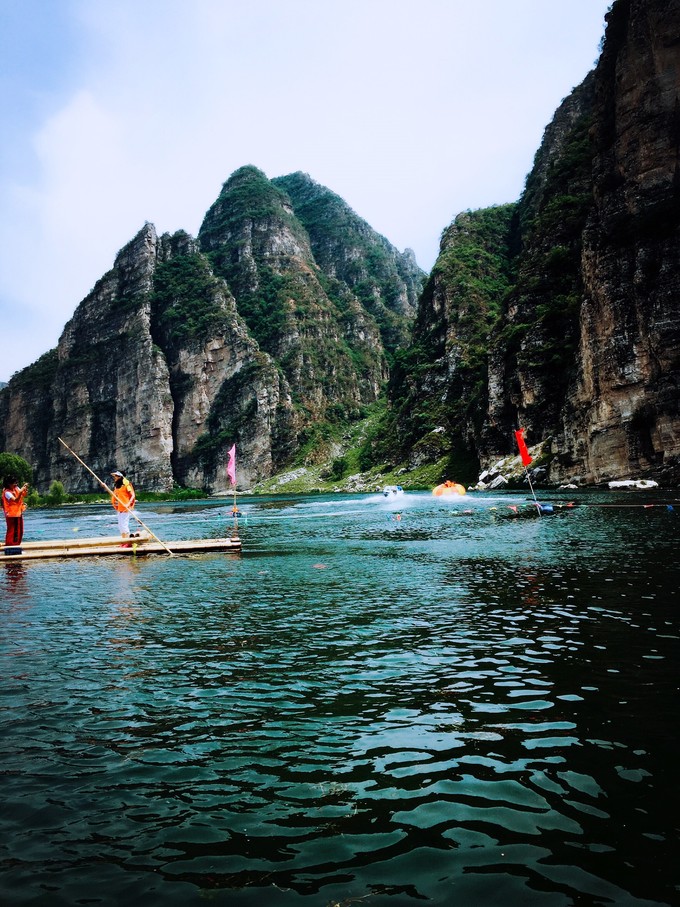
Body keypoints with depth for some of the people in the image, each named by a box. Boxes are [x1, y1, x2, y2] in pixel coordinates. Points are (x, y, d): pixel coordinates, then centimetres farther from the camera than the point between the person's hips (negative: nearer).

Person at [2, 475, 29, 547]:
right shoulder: (7, 492, -18)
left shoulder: (16, 488, 3)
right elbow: (16, 500, -28)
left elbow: (24, 495, 8)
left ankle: (16, 545, 26)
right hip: (11, 515, -8)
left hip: (19, 513, 8)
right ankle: (9, 546, 5)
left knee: (20, 531, 15)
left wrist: (25, 489, -10)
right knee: (12, 532, -3)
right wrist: (21, 491, -35)